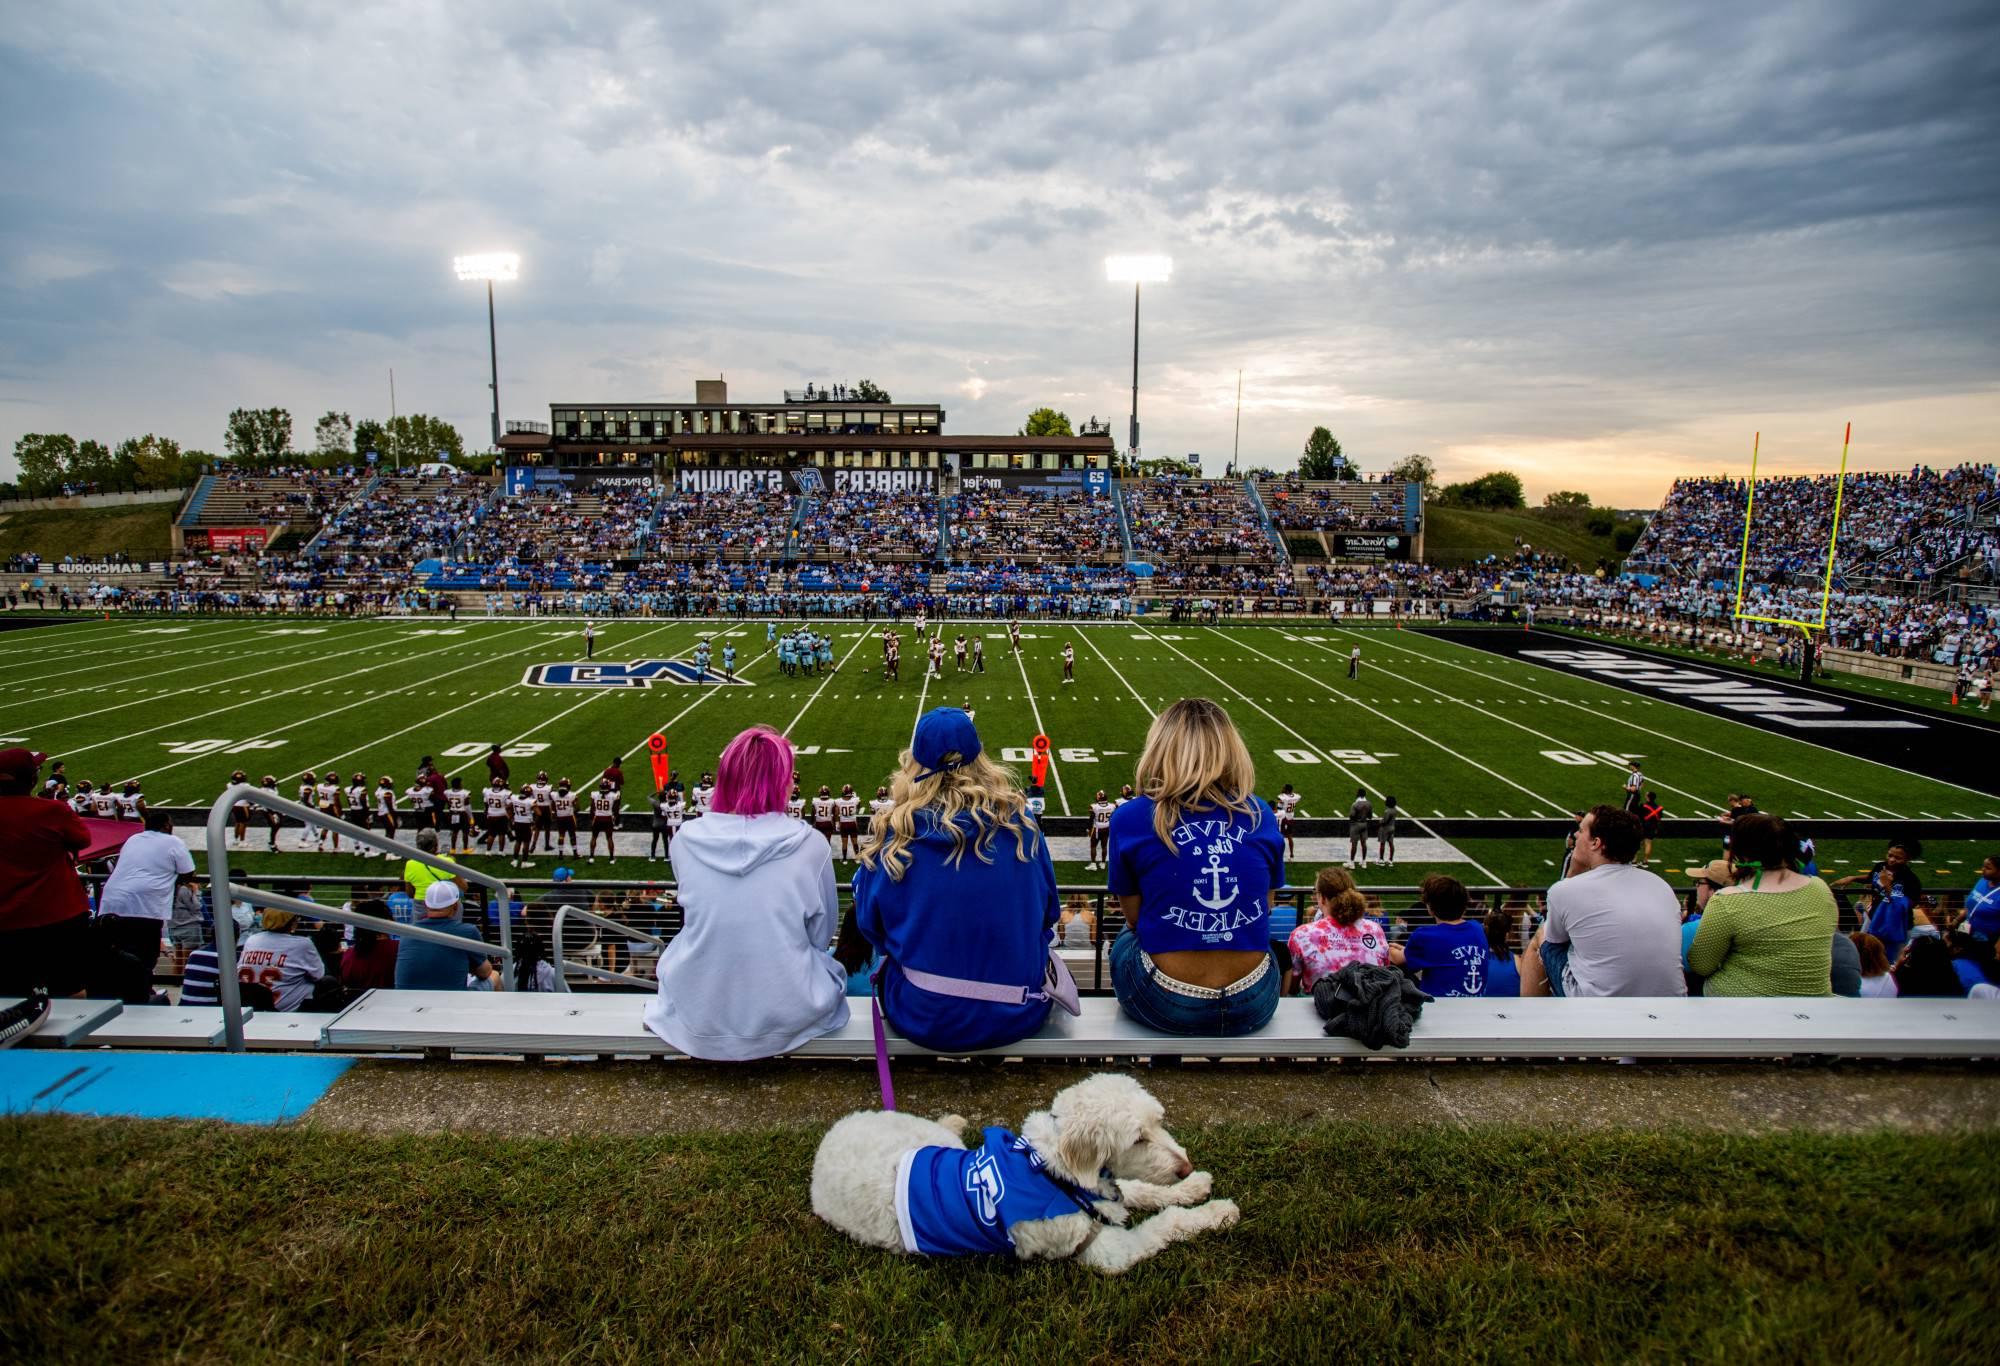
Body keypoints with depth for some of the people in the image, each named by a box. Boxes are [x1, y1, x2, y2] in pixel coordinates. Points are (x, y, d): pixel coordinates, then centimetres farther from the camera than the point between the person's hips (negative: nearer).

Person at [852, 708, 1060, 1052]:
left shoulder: (895, 833, -11)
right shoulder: (1018, 821, -7)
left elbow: (870, 923, 0)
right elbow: (1048, 912, 4)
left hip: (925, 1022, -1)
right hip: (1019, 1016, 1)